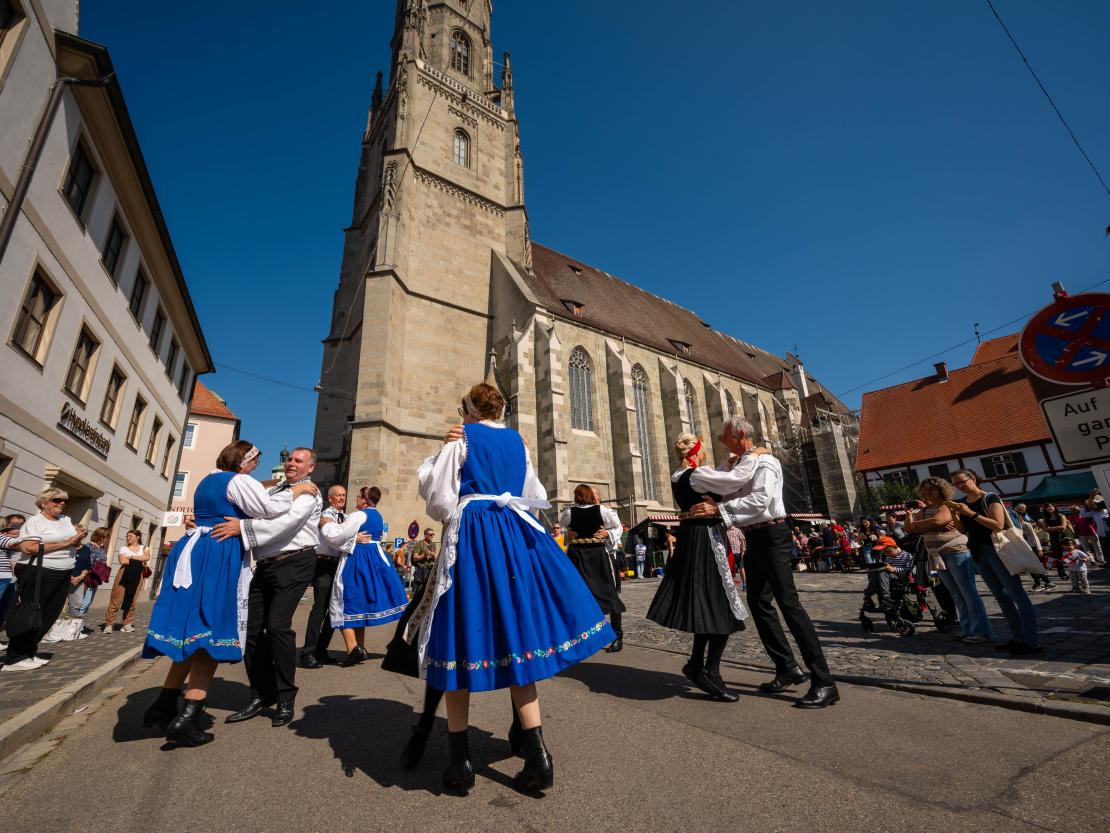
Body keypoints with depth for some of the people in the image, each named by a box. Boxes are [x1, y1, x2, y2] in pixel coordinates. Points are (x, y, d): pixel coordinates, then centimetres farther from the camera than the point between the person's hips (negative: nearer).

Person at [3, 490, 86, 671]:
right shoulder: (35, 521, -9)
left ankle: (28, 653, 20)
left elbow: (75, 544, 21)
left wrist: (78, 537, -2)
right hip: (38, 573, -7)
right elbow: (28, 548, -20)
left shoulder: (66, 520, 14)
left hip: (62, 575, 7)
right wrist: (64, 543, -19)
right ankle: (14, 659, 9)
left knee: (49, 616, 9)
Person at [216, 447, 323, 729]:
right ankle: (262, 695, 20)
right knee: (251, 627, 5)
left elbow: (287, 521, -18)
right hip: (265, 565, 8)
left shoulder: (309, 492, -4)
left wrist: (243, 526, -23)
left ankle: (286, 698, 3)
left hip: (294, 563, -7)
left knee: (277, 625, -13)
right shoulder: (275, 490, 21)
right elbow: (255, 510, 18)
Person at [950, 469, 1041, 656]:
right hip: (977, 552, 7)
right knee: (1001, 596, 11)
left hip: (995, 549, -7)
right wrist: (953, 513, -7)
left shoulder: (990, 498, -8)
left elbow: (998, 525, -18)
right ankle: (1018, 637, 19)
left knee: (1017, 595, -7)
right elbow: (963, 530, 7)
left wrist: (972, 513, -24)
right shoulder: (961, 503, 9)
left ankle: (1033, 643, -4)